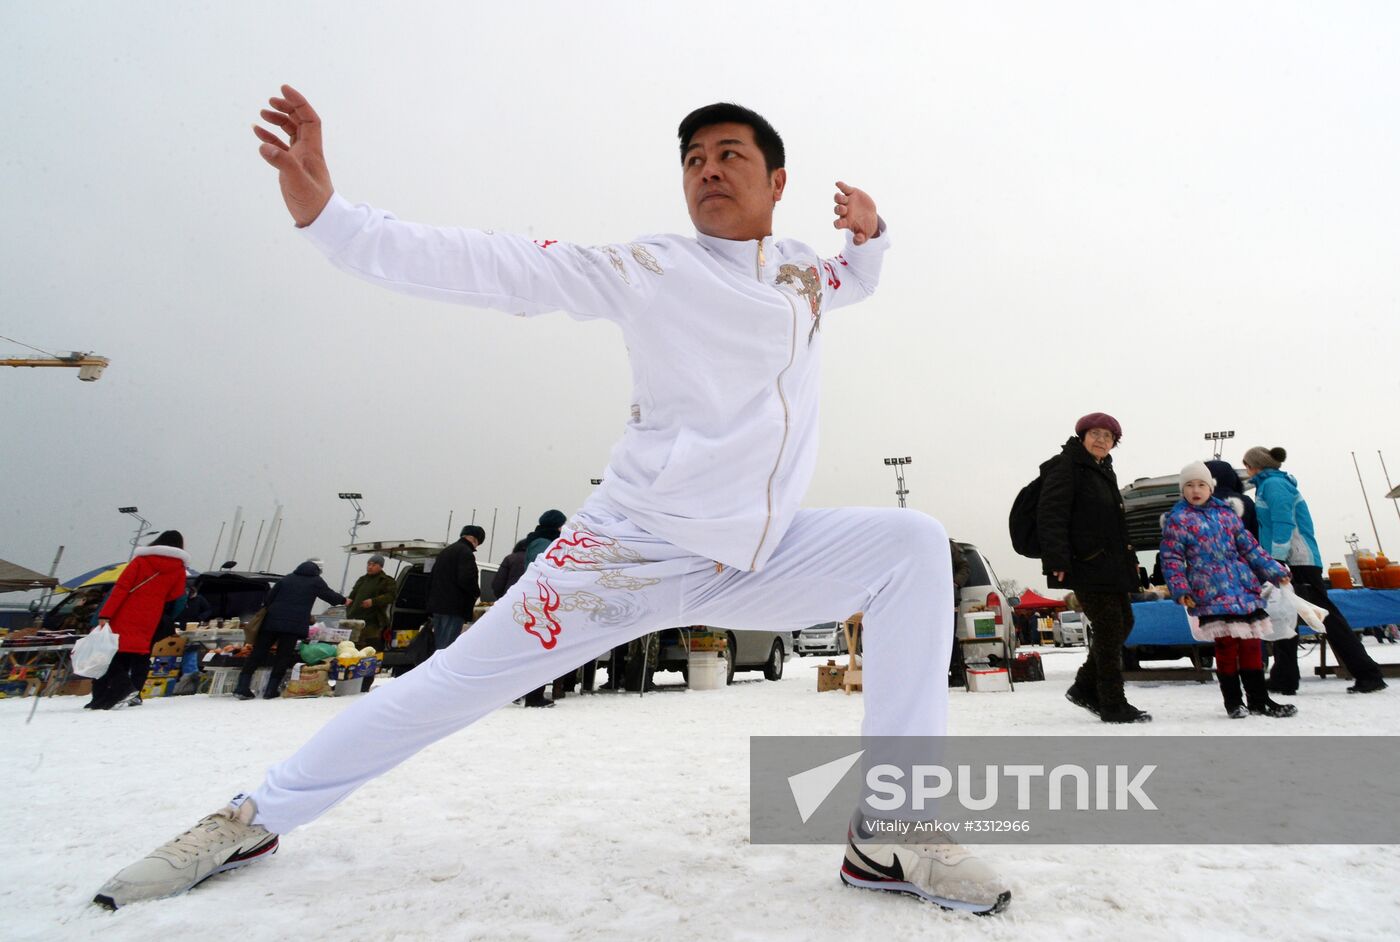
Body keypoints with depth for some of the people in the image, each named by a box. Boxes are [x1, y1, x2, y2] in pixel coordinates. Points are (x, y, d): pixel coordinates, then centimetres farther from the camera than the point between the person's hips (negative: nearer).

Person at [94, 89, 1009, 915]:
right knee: (461, 680, -2)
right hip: (634, 551, -4)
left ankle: (891, 833, -8)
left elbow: (859, 281, 36)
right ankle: (256, 815, 25)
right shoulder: (650, 268, -4)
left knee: (913, 544, -11)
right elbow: (492, 267, -9)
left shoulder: (806, 274, 12)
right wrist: (324, 212, -18)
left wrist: (868, 233, 14)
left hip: (760, 560, 4)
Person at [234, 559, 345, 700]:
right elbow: (331, 596, 15)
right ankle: (271, 690, 2)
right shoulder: (316, 581, 8)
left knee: (258, 653, 7)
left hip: (272, 621, 4)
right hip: (295, 625, -3)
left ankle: (242, 687, 4)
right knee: (283, 657, 4)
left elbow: (269, 598, 15)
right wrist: (343, 600, 32)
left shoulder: (285, 579, 19)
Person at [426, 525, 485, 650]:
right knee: (447, 647, -9)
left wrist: (430, 601, 23)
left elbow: (431, 579, 23)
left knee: (438, 645, 13)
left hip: (437, 605, 9)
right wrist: (477, 592, -1)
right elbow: (466, 579, -20)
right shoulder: (466, 552, -9)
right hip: (454, 608, -9)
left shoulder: (445, 552, 21)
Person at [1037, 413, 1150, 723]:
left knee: (1123, 623, 14)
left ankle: (1085, 688, 23)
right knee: (1109, 630, -6)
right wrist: (1058, 560, -26)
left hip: (1110, 564, 10)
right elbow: (1051, 515, -19)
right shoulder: (1065, 466, -9)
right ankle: (1113, 706, 5)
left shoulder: (1104, 470, 20)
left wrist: (1129, 557, 27)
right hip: (1086, 565, -10)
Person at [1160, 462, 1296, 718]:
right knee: (1226, 645, -5)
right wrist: (1180, 589, -14)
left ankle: (1259, 700, 20)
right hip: (1211, 596, -5)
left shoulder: (1226, 512, 13)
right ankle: (1233, 702, 9)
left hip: (1245, 590, 5)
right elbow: (1171, 559, -4)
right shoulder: (1177, 519, -2)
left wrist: (1274, 571, 14)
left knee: (1252, 644, 9)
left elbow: (1249, 547, 19)